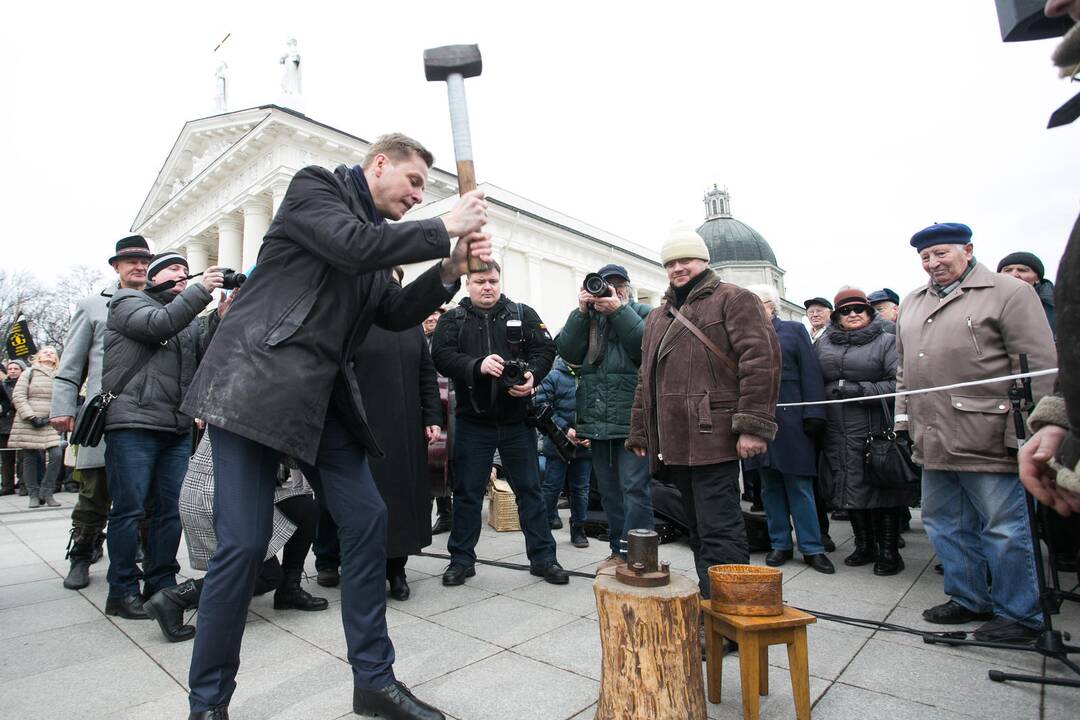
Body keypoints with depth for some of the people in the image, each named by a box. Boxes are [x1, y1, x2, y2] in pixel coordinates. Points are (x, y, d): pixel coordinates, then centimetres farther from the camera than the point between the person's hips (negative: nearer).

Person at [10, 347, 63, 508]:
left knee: (56, 455, -13)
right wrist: (31, 417, -11)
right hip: (28, 424, -1)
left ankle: (46, 493, -1)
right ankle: (34, 495, 13)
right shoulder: (29, 373, 7)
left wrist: (50, 418, -8)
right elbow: (18, 396, 0)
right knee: (31, 458, 4)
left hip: (50, 425, 1)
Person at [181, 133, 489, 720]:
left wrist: (449, 270, 3)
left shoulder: (376, 233, 18)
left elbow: (395, 314, 15)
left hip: (322, 397, 7)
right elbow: (353, 245, -20)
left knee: (367, 522, 2)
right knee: (244, 541, -6)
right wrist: (444, 228, -12)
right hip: (255, 384, -7)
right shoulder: (315, 186, 0)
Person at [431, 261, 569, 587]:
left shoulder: (523, 315, 9)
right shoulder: (452, 320, 6)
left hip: (516, 420, 1)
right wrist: (478, 365, -27)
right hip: (472, 421, 0)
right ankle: (461, 559, 23)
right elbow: (442, 356, -10)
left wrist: (532, 375, -20)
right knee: (467, 493, 9)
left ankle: (543, 557, 20)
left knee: (529, 489, 8)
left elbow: (545, 349, 1)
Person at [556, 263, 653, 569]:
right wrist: (582, 311, -7)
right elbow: (568, 352, 0)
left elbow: (646, 347, -14)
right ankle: (619, 551, 23)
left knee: (634, 487, -7)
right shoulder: (587, 318, 16)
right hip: (596, 419, 5)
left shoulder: (643, 312, 7)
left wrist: (618, 310, -16)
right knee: (609, 490, 12)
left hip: (632, 419, -4)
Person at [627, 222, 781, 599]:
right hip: (674, 444, 7)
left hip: (712, 439, -7)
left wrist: (754, 426, -17)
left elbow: (762, 360, -10)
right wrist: (640, 433, 20)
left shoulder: (733, 300, 2)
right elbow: (645, 381, 25)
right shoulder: (657, 318, 23)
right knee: (700, 532, 15)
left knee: (718, 532, -7)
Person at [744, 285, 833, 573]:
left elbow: (811, 374, -2)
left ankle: (812, 547, 13)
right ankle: (780, 544, 20)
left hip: (790, 421, -3)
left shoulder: (794, 330, 5)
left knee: (799, 486, 2)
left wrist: (813, 416, -10)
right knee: (770, 487, 9)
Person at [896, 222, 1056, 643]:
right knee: (944, 525, 16)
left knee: (1004, 530, 4)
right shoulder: (911, 303, 16)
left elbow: (1040, 367, -8)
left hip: (987, 440, -7)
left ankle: (1020, 615, 22)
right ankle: (969, 600, 33)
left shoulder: (1009, 293, -3)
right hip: (933, 440, 7)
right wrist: (904, 416, 15)